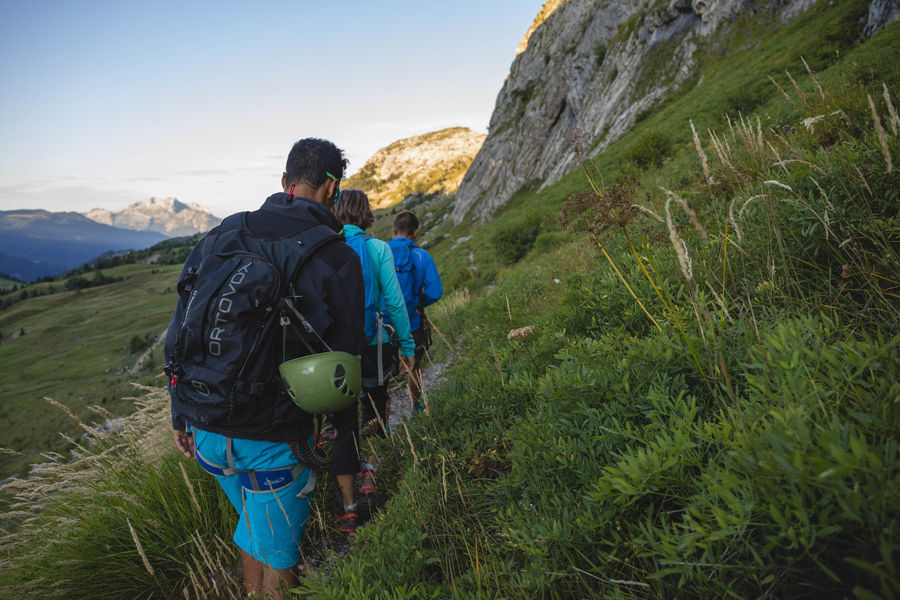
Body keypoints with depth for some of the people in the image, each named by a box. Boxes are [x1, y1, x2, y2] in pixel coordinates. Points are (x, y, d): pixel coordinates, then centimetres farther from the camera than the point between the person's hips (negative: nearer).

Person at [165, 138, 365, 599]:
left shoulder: (222, 235, 2)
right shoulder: (336, 257, -12)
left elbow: (179, 332, 5)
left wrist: (180, 413, 15)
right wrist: (341, 426, 10)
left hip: (204, 428, 6)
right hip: (270, 440, -5)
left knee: (253, 523, 29)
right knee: (278, 549, 17)